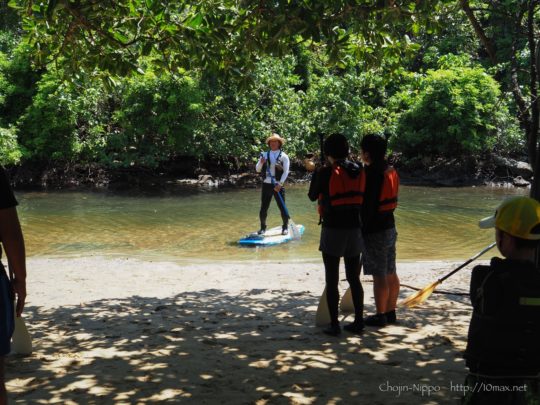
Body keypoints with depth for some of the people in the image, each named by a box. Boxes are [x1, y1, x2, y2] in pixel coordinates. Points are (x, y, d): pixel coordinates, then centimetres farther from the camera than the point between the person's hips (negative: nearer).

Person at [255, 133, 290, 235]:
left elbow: (286, 171, -7)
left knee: (282, 207, -1)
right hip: (266, 184, 3)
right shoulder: (265, 155, 9)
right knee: (263, 208, 3)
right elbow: (257, 170, 8)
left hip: (278, 185, -3)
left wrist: (280, 184, -17)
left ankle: (285, 227, 13)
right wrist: (261, 163, -13)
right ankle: (263, 227, 16)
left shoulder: (284, 156, -1)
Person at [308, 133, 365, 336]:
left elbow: (312, 196, 2)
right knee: (354, 278, 14)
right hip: (354, 229, 5)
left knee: (332, 280, 3)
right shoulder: (358, 171, 1)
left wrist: (316, 172, 15)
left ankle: (334, 325, 5)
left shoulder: (325, 173, -13)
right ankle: (358, 321, 18)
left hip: (333, 230, -5)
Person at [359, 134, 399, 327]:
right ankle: (390, 312, 24)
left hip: (374, 231, -9)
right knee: (391, 273, 14)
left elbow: (366, 204, -20)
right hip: (390, 227, 9)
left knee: (379, 275, -2)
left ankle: (380, 315, 5)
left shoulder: (369, 173, -18)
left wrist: (362, 228, -14)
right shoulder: (390, 171, 9)